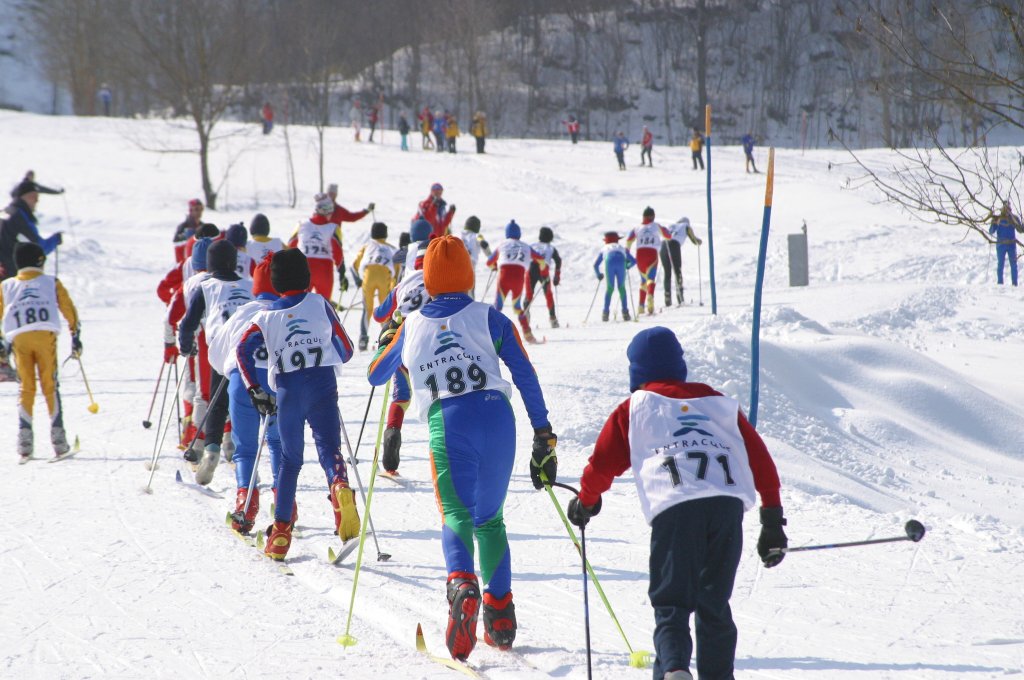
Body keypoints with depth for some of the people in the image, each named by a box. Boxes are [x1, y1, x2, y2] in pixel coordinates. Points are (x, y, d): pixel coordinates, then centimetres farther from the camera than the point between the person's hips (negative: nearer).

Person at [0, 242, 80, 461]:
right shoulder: (51, 283, 20)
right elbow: (69, 310, 16)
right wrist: (76, 336, 21)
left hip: (19, 338, 1)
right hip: (46, 335, -1)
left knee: (26, 388, 8)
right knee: (50, 386, 3)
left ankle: (24, 438, -4)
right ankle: (58, 437, -4)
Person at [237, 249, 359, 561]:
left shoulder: (267, 316, 11)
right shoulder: (319, 304, 10)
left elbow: (243, 350, -3)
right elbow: (345, 350, 13)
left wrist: (254, 390, 1)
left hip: (287, 390, 1)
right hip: (322, 386, -1)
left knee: (290, 459, 13)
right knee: (329, 448, -2)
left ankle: (281, 531, 8)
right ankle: (340, 486, -38)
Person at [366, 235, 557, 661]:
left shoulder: (412, 327, 13)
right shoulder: (489, 318, 9)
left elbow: (375, 376, 28)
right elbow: (525, 375, 4)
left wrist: (386, 343, 49)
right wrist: (544, 435, 8)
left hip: (447, 423, -1)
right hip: (496, 417, 1)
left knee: (457, 515, -3)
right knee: (490, 518, 18)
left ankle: (463, 583, -35)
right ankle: (499, 611, 13)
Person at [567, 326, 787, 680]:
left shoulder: (634, 408, 19)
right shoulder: (719, 402, 27)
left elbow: (603, 463, 19)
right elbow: (759, 458, 21)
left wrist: (586, 501, 38)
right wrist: (773, 518, 23)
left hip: (673, 508, -3)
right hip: (728, 504, 3)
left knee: (671, 603, -2)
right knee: (714, 604, 16)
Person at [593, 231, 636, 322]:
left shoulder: (604, 249, 37)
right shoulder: (622, 248, 39)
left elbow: (595, 264, 30)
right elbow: (634, 261, 36)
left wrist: (598, 274, 48)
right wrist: (628, 266, 57)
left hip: (609, 262, 0)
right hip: (621, 262, 0)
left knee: (610, 288, 13)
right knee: (621, 287, 14)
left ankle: (606, 312, 6)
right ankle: (625, 312, 7)